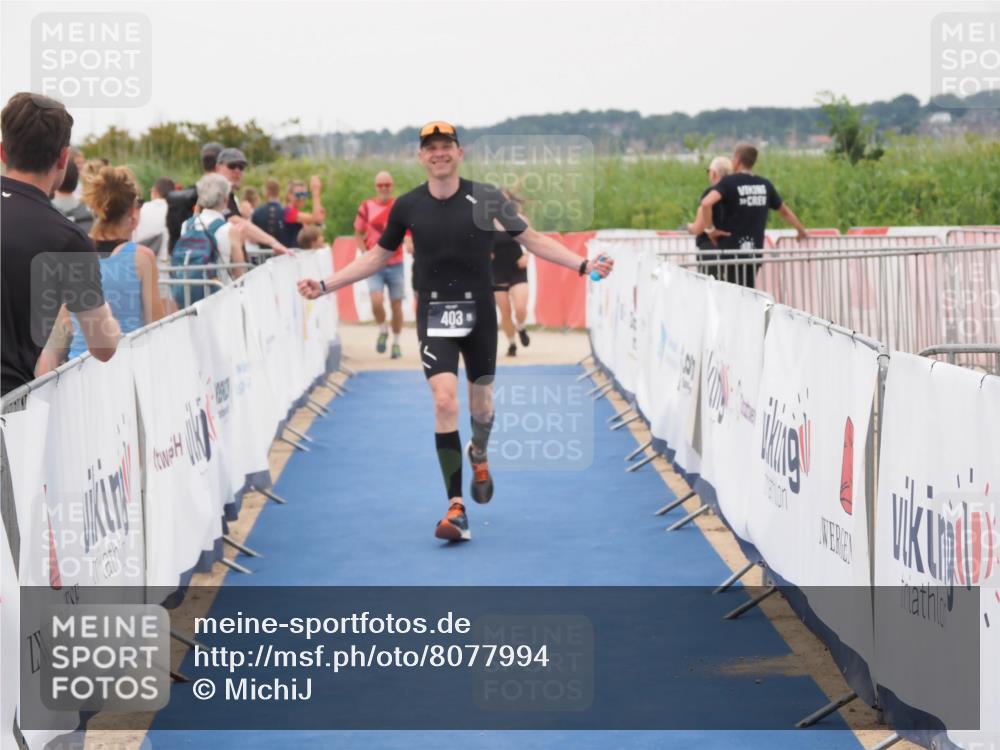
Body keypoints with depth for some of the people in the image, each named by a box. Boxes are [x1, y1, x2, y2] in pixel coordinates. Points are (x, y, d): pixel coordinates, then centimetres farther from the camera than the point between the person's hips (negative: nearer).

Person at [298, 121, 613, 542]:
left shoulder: (485, 198, -5)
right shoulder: (408, 206, -1)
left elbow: (532, 240, 2)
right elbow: (378, 256, 13)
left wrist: (583, 265, -8)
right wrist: (325, 286, 8)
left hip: (479, 313, 0)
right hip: (434, 315, 0)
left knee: (481, 402, 11)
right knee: (444, 401, -16)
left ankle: (478, 456, 50)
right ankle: (456, 510, -13)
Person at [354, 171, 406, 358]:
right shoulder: (366, 206, 0)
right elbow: (358, 234, 8)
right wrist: (365, 253, -5)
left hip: (395, 264, 1)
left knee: (396, 305, 6)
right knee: (376, 301, -18)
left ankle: (396, 342, 24)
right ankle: (383, 331, 11)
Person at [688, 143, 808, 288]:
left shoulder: (729, 182, -8)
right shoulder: (765, 185, 8)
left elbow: (706, 203, -26)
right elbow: (785, 212, 20)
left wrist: (710, 229, -13)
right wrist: (802, 231, 35)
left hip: (731, 250, -4)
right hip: (755, 251, 4)